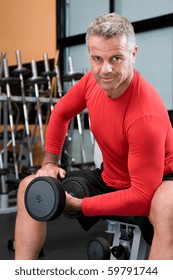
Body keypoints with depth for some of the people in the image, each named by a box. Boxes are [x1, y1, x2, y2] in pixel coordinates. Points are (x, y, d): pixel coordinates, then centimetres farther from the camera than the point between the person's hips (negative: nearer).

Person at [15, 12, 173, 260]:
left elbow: (143, 196, -32)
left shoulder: (146, 115, -33)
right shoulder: (92, 81, -12)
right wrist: (50, 162, 4)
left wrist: (78, 205, -26)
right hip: (110, 180, 7)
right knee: (30, 187, 3)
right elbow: (61, 113, 9)